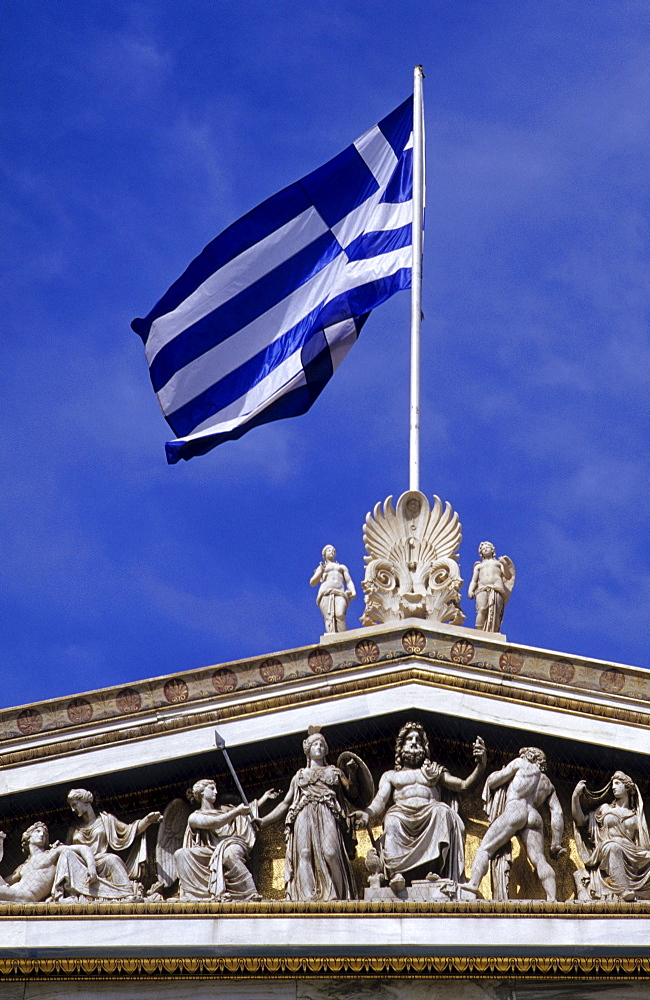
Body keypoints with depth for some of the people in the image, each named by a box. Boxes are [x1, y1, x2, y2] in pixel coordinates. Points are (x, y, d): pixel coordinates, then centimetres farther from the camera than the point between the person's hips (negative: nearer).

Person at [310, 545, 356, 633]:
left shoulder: (342, 567, 35)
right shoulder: (321, 567, 31)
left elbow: (349, 581, 22)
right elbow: (312, 583, 18)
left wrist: (353, 592, 0)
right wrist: (321, 571, 2)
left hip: (340, 594, 0)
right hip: (325, 595, 0)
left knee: (339, 615, -30)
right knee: (329, 619, -23)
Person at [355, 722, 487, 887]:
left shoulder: (435, 772, 34)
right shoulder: (390, 776, 31)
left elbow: (464, 785, 20)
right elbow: (380, 801, 13)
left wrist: (480, 766, 2)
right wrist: (368, 813, -12)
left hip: (429, 814, 0)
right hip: (402, 812, 0)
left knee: (442, 811, -36)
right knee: (392, 820, -37)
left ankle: (436, 868, -48)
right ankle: (395, 871, -55)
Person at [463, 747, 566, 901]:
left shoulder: (520, 764, 19)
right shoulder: (547, 783, 30)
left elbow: (493, 781, 14)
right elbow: (557, 812, 19)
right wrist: (556, 844, 16)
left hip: (515, 809, -5)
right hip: (535, 817, 5)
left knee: (485, 848, -6)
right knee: (539, 860, -4)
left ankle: (474, 883, -21)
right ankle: (552, 897, -19)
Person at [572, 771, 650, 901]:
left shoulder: (635, 815, 20)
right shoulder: (605, 809, 18)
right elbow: (580, 821, 10)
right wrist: (576, 796, 3)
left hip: (629, 857, 2)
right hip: (606, 855, -2)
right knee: (613, 847, -38)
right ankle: (623, 891, -48)